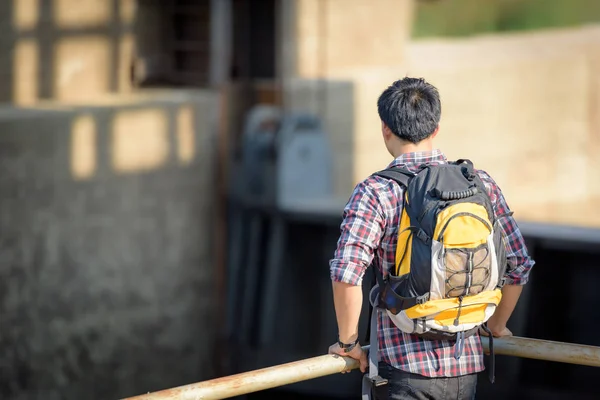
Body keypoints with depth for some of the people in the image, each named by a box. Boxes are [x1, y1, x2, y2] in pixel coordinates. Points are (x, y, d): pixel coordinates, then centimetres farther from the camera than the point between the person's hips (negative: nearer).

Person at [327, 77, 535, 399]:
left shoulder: (375, 192, -9)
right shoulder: (480, 184, 3)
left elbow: (346, 272, -21)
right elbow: (518, 264, 8)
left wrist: (348, 342, -7)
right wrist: (496, 327, 23)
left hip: (407, 365, -4)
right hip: (467, 363, 4)